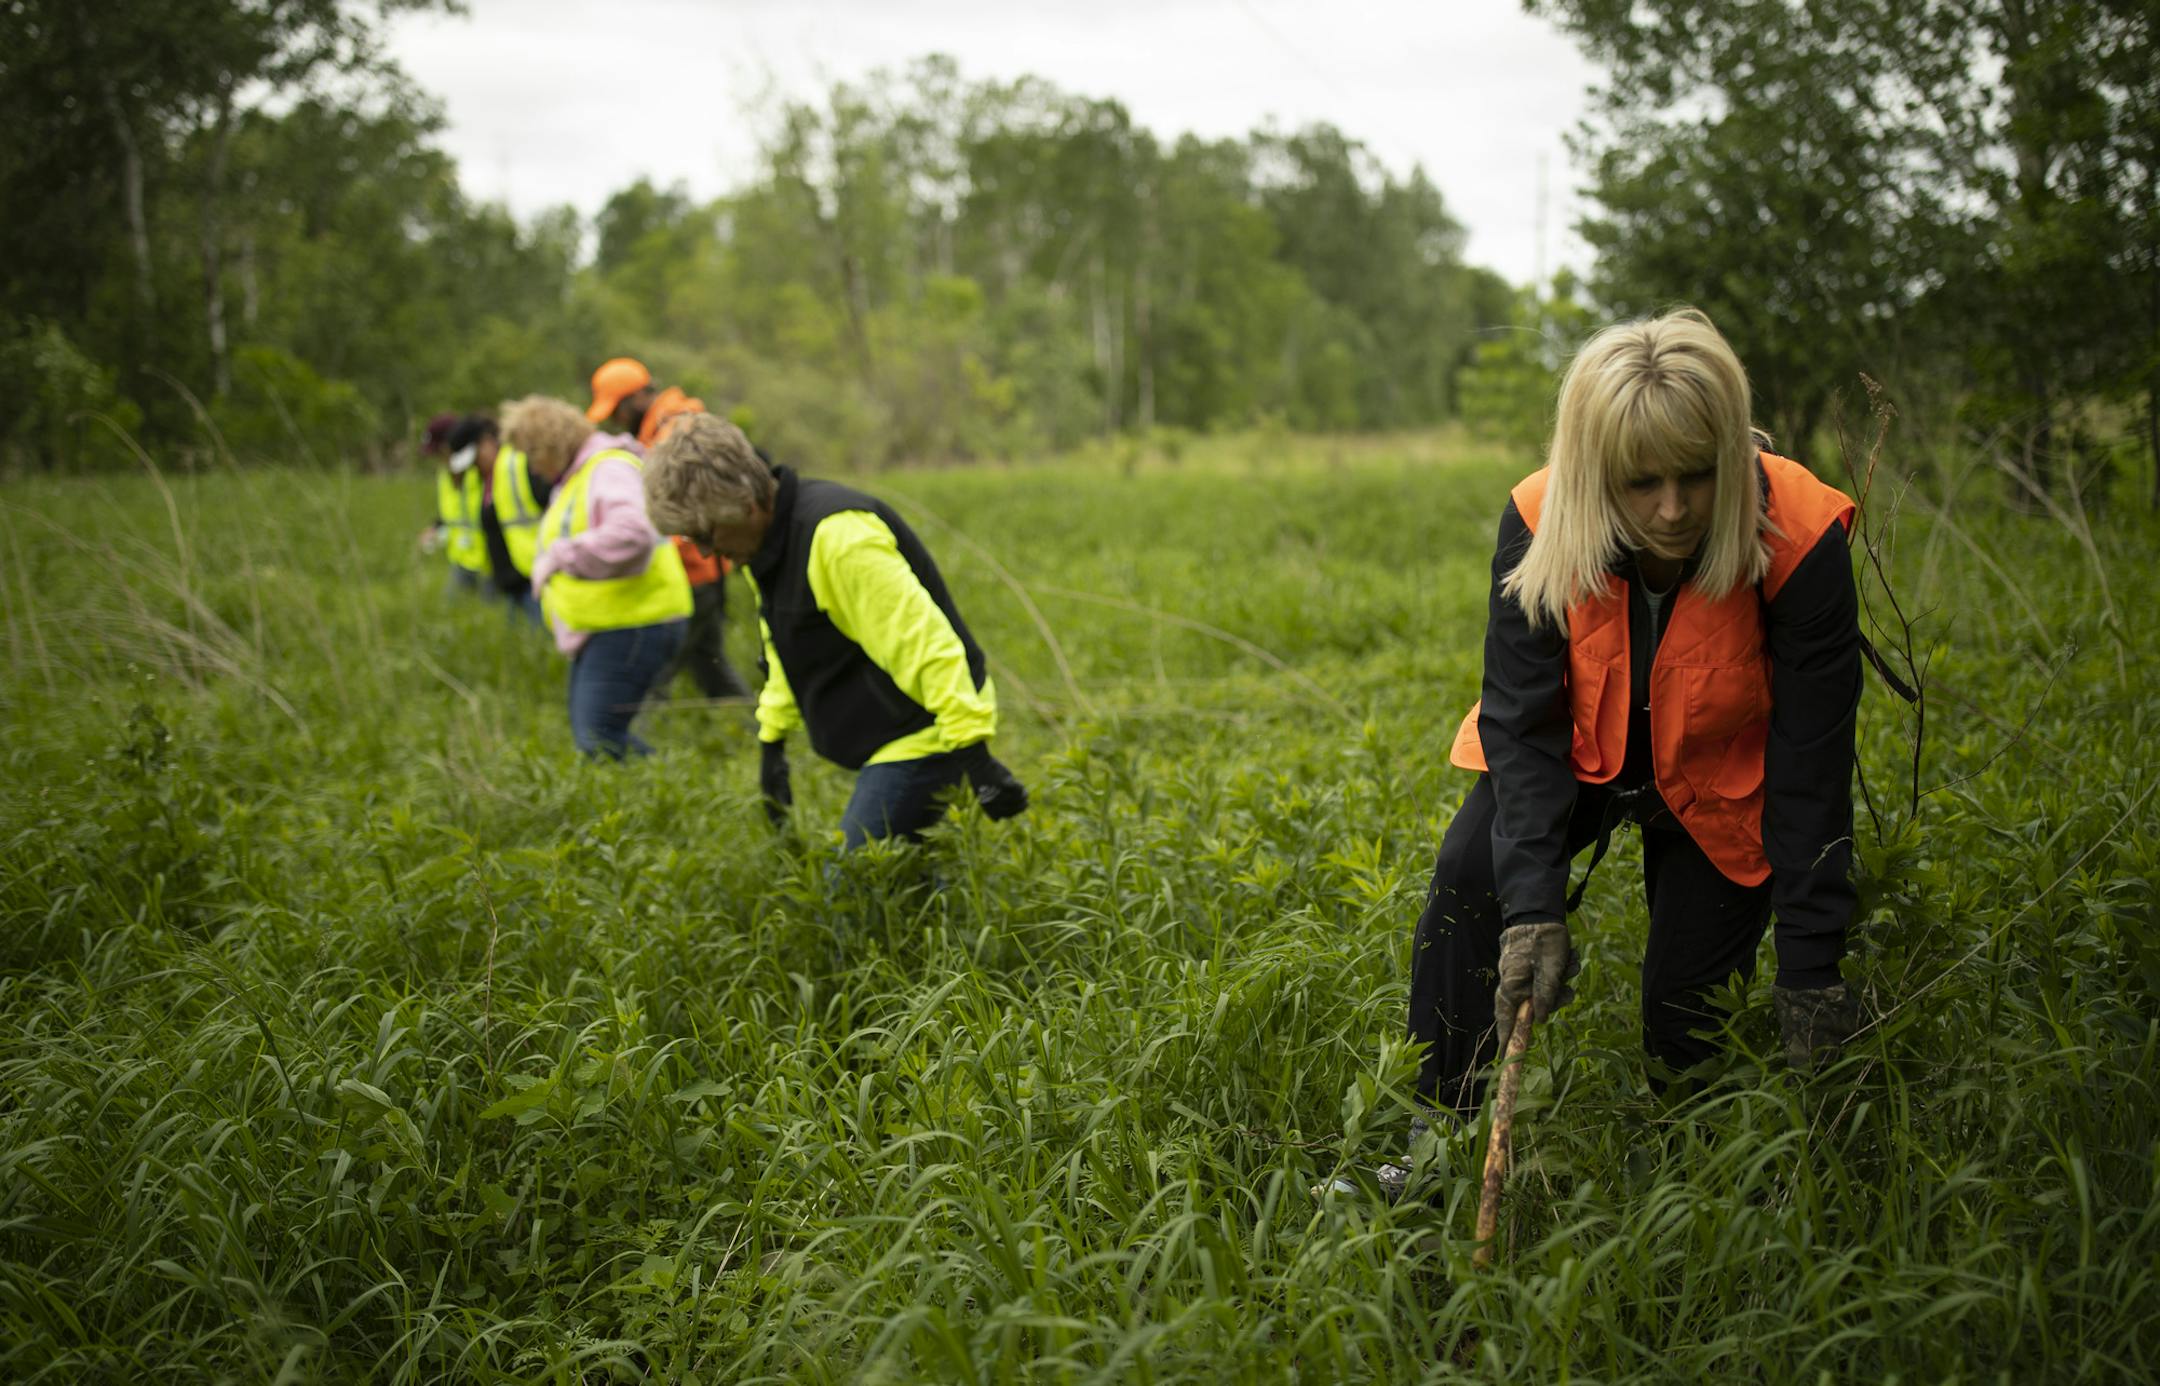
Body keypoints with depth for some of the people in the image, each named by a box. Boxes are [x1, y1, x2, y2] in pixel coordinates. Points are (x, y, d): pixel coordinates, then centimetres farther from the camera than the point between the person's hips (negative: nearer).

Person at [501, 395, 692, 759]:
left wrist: (559, 555, -27)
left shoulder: (610, 470, -16)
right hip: (599, 630, 11)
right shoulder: (570, 480, 17)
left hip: (632, 627, -11)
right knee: (588, 733, 12)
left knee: (598, 741, -16)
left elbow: (631, 534, -34)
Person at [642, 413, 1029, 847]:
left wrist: (974, 754, -27)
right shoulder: (767, 543, 9)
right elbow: (785, 650, 25)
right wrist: (772, 742, 28)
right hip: (888, 745, 10)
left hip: (920, 738, -10)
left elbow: (925, 642, -26)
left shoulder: (839, 535, -23)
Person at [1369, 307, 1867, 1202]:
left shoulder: (1798, 540, -32)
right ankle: (1441, 1128, -12)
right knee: (1470, 870, -24)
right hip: (1582, 754, 1)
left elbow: (1812, 761, -25)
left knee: (1685, 1001, -10)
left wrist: (1810, 974, -25)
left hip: (1718, 783, -1)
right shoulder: (1540, 524, -27)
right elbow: (1522, 721, -24)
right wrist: (1533, 910, -36)